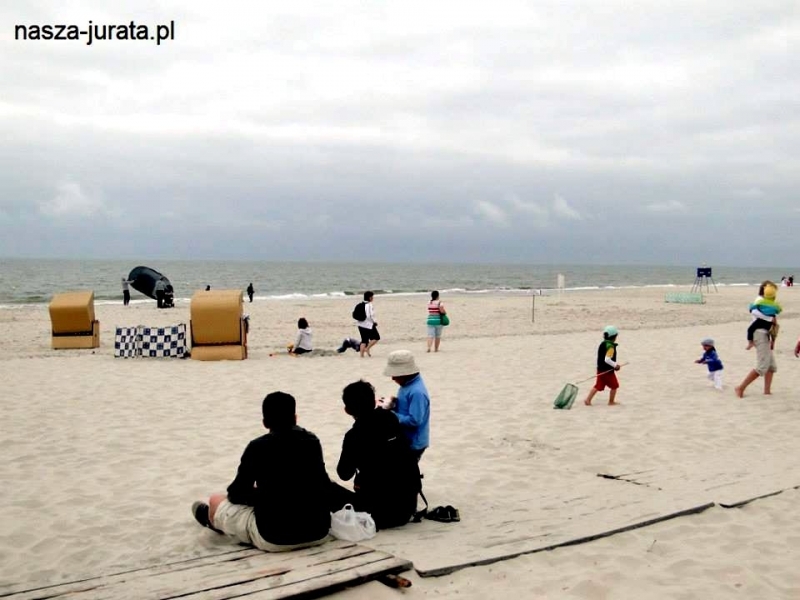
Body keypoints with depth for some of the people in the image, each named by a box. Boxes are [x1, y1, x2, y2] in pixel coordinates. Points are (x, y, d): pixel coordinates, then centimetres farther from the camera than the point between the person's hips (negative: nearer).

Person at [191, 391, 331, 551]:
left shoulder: (257, 447, -7)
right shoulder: (313, 442, 5)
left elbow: (237, 495, 3)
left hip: (273, 538, -4)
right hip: (319, 532, 4)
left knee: (216, 500, 19)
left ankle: (214, 520, 54)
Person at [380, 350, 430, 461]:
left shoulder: (417, 392, -27)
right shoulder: (407, 385, 4)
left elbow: (414, 420, -30)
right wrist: (392, 405, -3)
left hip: (413, 443, -10)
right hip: (404, 440, 10)